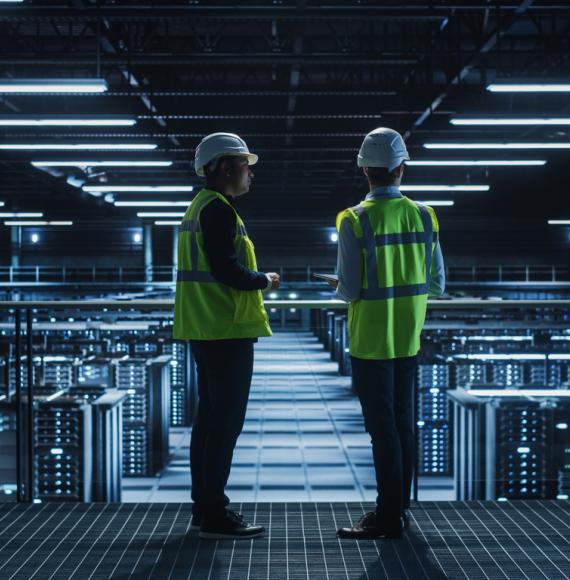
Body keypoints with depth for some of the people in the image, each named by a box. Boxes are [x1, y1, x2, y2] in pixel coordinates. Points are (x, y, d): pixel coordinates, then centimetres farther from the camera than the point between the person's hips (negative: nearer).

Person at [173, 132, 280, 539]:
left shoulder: (200, 207, 18)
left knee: (210, 416, 14)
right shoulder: (219, 209, -14)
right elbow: (228, 270, -22)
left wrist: (252, 281, 15)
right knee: (226, 419, -7)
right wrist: (265, 281, -6)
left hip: (205, 330, 11)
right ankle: (214, 515, -4)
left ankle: (204, 506, 21)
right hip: (228, 330, -11)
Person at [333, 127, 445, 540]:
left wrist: (338, 287, 7)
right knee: (403, 422, 15)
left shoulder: (356, 221, -14)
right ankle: (398, 507, 24)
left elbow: (349, 291, -16)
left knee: (382, 426, 1)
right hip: (409, 340, 5)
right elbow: (437, 284, 3)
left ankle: (390, 517, 5)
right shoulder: (424, 216, 0)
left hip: (371, 341, -4)